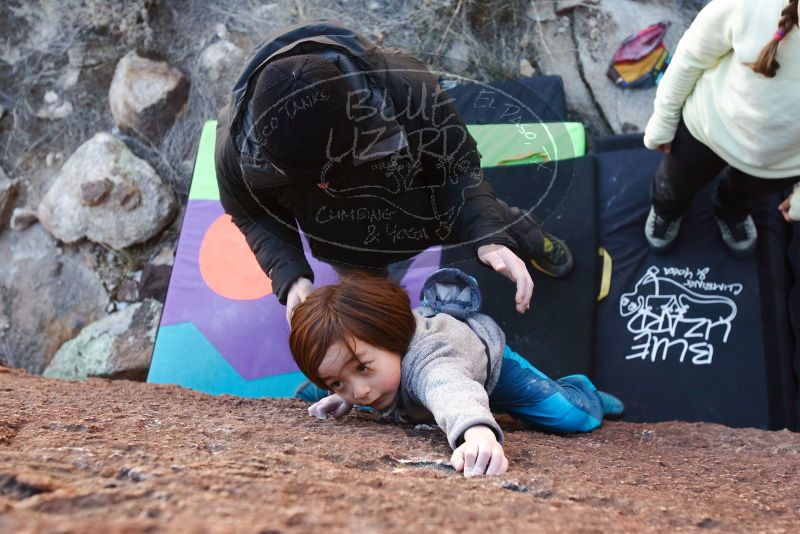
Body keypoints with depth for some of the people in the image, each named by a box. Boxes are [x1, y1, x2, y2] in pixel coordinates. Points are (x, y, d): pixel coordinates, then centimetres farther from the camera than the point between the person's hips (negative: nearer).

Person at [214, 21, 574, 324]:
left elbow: (457, 165, -26)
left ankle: (533, 241, 63)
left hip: (428, 209, 0)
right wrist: (290, 277, -34)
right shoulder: (237, 144, -38)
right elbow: (255, 217, -16)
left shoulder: (404, 85, -43)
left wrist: (488, 237, -41)